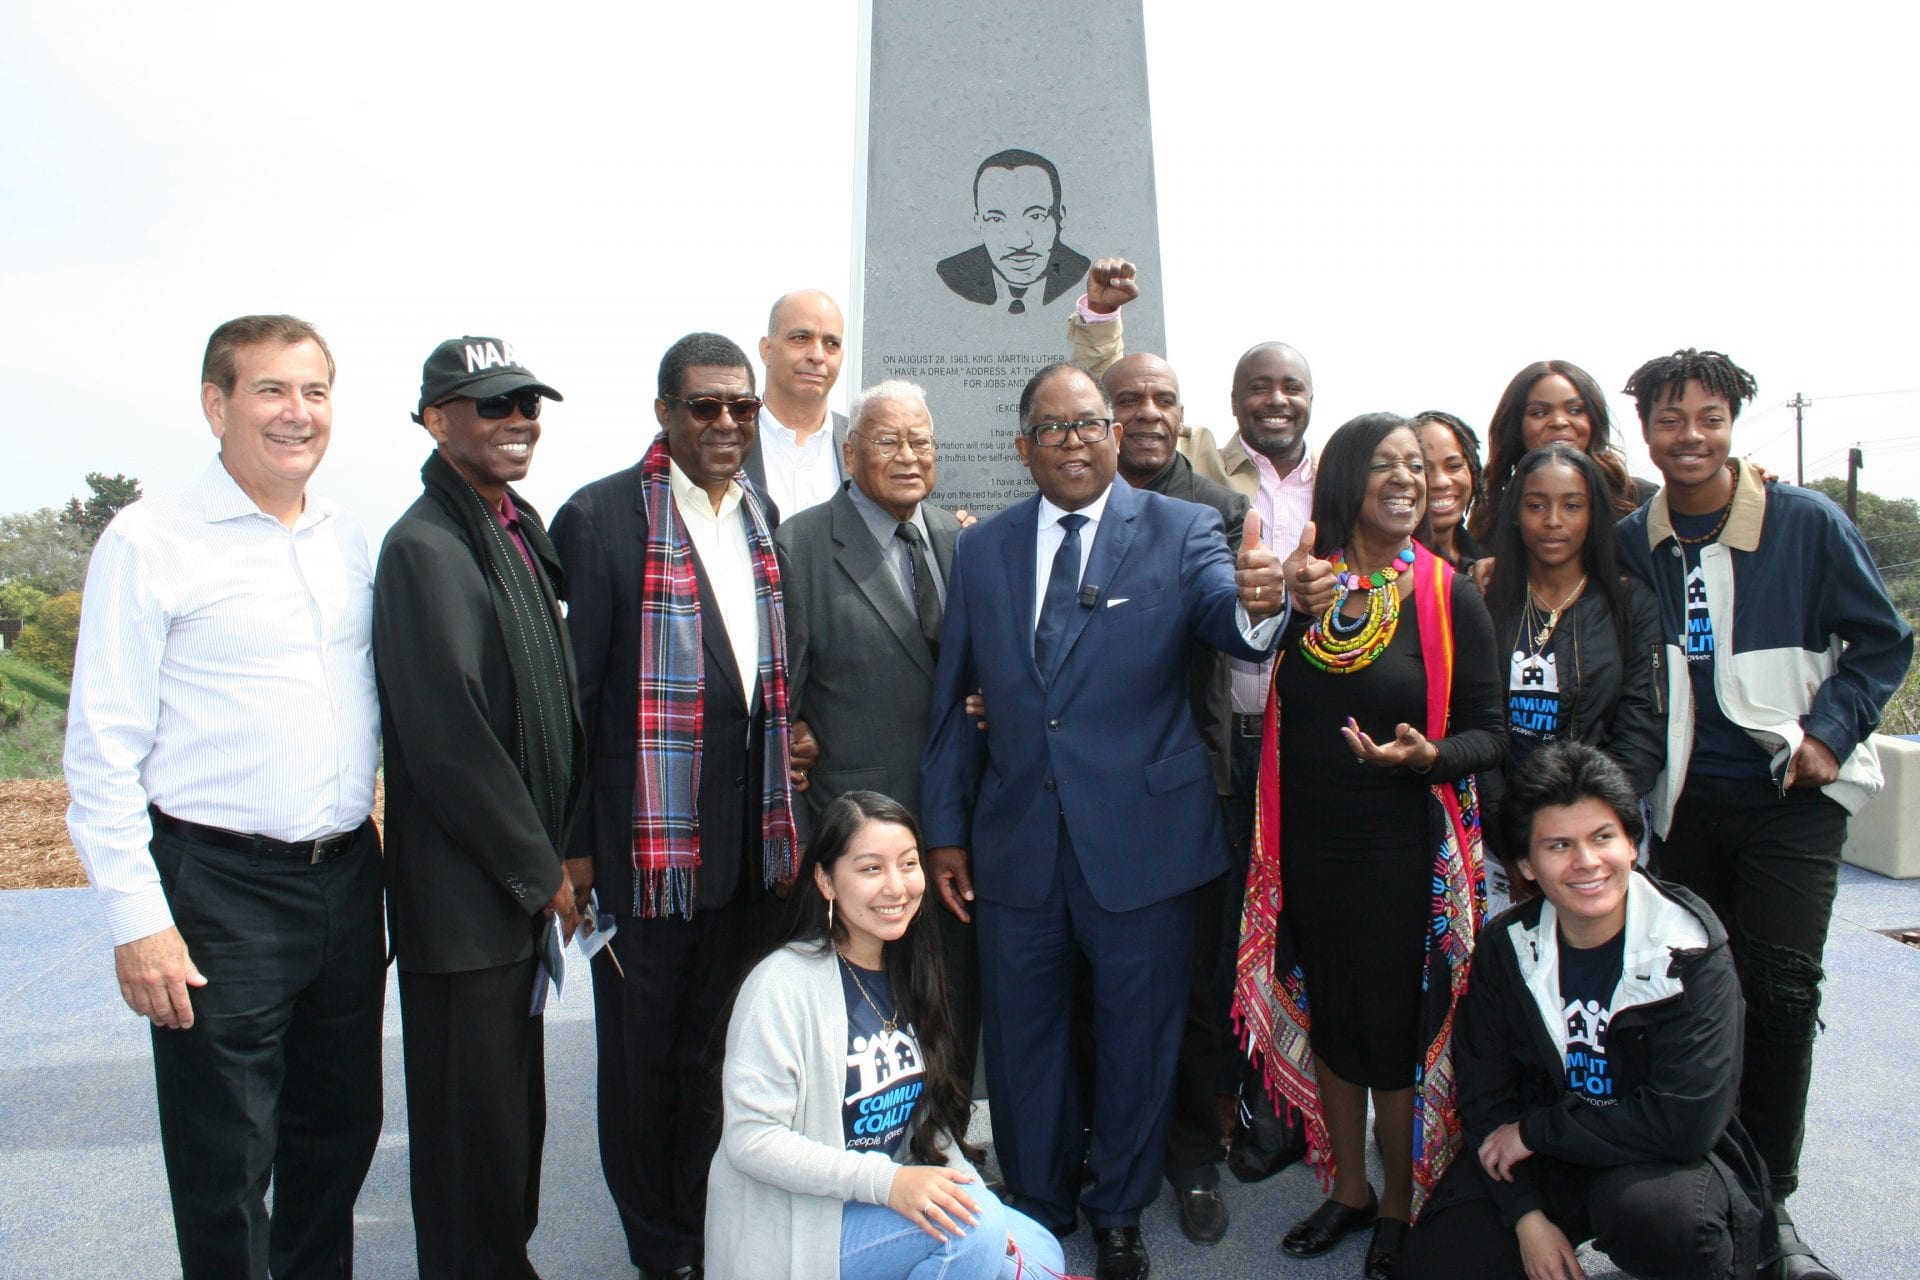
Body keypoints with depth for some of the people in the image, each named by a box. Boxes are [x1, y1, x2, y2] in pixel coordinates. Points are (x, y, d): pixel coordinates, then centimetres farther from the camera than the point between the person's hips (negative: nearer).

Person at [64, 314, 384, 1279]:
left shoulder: (347, 540, 9)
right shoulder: (149, 541, -8)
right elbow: (102, 750, -9)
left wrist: (389, 871, 12)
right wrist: (136, 918, -12)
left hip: (347, 875, 5)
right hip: (218, 892, -5)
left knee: (339, 1137, 19)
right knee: (224, 1173, 8)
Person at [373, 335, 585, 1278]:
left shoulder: (520, 530, 10)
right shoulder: (424, 547, -17)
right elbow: (447, 738, -21)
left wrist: (560, 855, 11)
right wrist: (540, 872, -13)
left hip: (523, 882, 9)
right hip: (464, 896, -8)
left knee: (515, 1103, 21)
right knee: (472, 1116, 7)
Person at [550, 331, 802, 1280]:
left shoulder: (763, 516, 9)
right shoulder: (601, 518, -11)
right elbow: (569, 690, -10)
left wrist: (786, 776, 11)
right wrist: (572, 845, -10)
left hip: (748, 836, 6)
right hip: (646, 837, -5)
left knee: (723, 1047, 18)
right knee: (642, 1052, 11)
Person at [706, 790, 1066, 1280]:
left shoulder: (906, 974, 5)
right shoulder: (783, 984, -18)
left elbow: (929, 1117, 10)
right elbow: (750, 1138, -21)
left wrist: (969, 1194, -6)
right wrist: (885, 1181, -27)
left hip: (892, 1206, 7)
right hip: (796, 1230, -7)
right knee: (968, 1228, -25)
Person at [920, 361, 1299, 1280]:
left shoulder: (1181, 531, -3)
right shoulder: (982, 549, 4)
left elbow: (1225, 622, -22)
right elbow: (952, 700, 7)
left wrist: (1257, 604, -45)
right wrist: (945, 829, 6)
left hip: (1140, 840, -2)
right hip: (1016, 841, 3)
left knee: (1137, 1034, 14)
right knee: (1022, 1034, 17)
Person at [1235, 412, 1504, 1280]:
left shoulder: (1450, 597, -6)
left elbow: (1487, 730, -6)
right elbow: (1268, 709, 9)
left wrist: (1430, 758, -22)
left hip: (1405, 845, -3)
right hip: (1309, 842, 3)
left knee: (1396, 1024, 7)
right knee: (1325, 1014, 14)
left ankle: (1400, 1206, 30)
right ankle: (1348, 1189, 35)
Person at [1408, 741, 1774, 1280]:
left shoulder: (1689, 948, -18)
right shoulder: (1507, 947, -6)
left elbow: (1686, 1119, -24)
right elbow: (1483, 1092, -3)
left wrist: (1536, 1130, -17)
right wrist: (1527, 1216, -15)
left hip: (1670, 1161, -3)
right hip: (1546, 1159, 4)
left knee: (1644, 1207, -36)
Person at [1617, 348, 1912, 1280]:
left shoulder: (1807, 522, -4)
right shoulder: (1630, 543, 3)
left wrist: (1830, 734, -8)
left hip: (1791, 795, -2)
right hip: (1684, 802, 3)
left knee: (1780, 992, -6)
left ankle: (1768, 1201, 10)